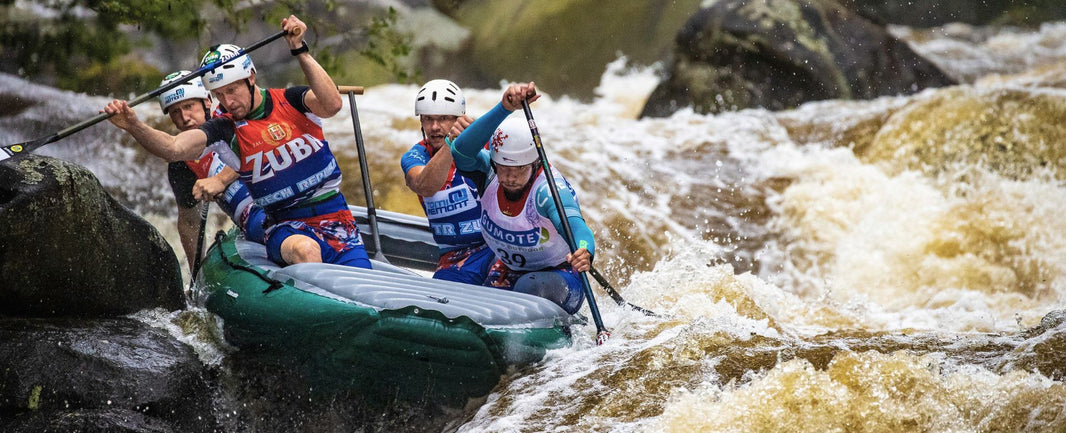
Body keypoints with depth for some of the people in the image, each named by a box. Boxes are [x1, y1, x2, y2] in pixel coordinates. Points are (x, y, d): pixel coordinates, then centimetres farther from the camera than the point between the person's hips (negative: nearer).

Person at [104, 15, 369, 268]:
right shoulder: (225, 130, -2)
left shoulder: (290, 101, 1)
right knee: (305, 249, -37)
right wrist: (133, 126, -34)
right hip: (285, 227, -1)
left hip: (335, 216, 1)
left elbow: (332, 105, -21)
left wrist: (300, 51, -22)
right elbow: (174, 148, -18)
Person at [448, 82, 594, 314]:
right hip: (507, 274, 6)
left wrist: (584, 253, -68)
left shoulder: (548, 188, -26)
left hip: (560, 280, -6)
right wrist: (505, 108, -48)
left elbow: (575, 226, -43)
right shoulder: (490, 171, -13)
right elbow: (461, 151, -34)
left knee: (530, 286, -36)